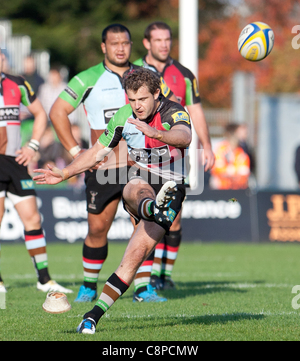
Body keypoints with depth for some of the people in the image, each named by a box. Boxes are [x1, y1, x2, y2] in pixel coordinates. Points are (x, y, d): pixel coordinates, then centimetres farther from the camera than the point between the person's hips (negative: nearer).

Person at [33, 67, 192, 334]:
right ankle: (154, 208, -73)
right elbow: (98, 151, 14)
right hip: (140, 180, 4)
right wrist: (64, 174, 10)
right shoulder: (123, 117, 0)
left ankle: (94, 315, -15)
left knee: (136, 254, -15)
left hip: (171, 186, -4)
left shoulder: (174, 113, -15)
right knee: (136, 191, -37)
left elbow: (184, 136, -39)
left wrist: (156, 133, -57)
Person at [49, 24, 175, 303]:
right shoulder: (88, 79, 0)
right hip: (103, 167, -1)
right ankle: (89, 285, 18)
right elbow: (57, 112, 1)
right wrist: (76, 151, -4)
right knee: (97, 228, 1)